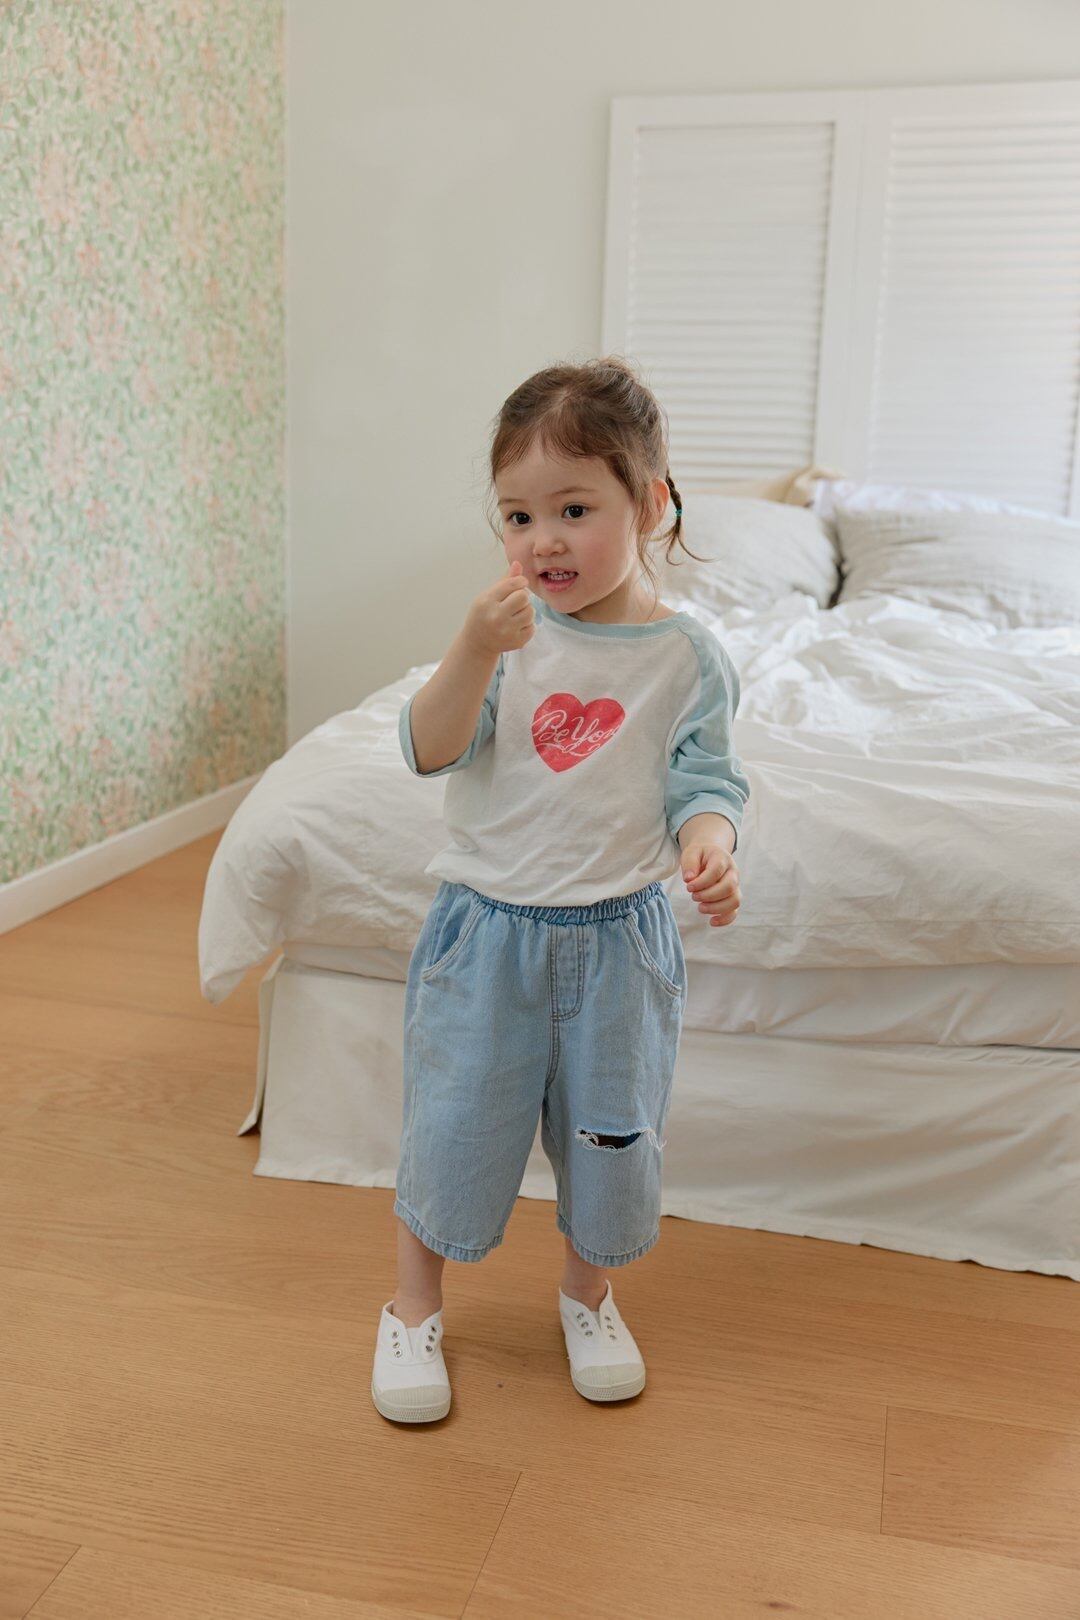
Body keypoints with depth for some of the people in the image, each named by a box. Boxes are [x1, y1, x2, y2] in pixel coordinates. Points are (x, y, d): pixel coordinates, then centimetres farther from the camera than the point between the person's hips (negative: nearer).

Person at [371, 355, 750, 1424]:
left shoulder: (686, 655, -5)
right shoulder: (505, 632, -6)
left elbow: (704, 782, -4)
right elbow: (430, 751, -13)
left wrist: (708, 849, -26)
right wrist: (475, 651, -30)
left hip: (618, 936, 1)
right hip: (487, 925, 0)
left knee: (610, 1128, 14)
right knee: (453, 1122, 9)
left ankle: (588, 1294, 41)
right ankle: (414, 1306, 33)